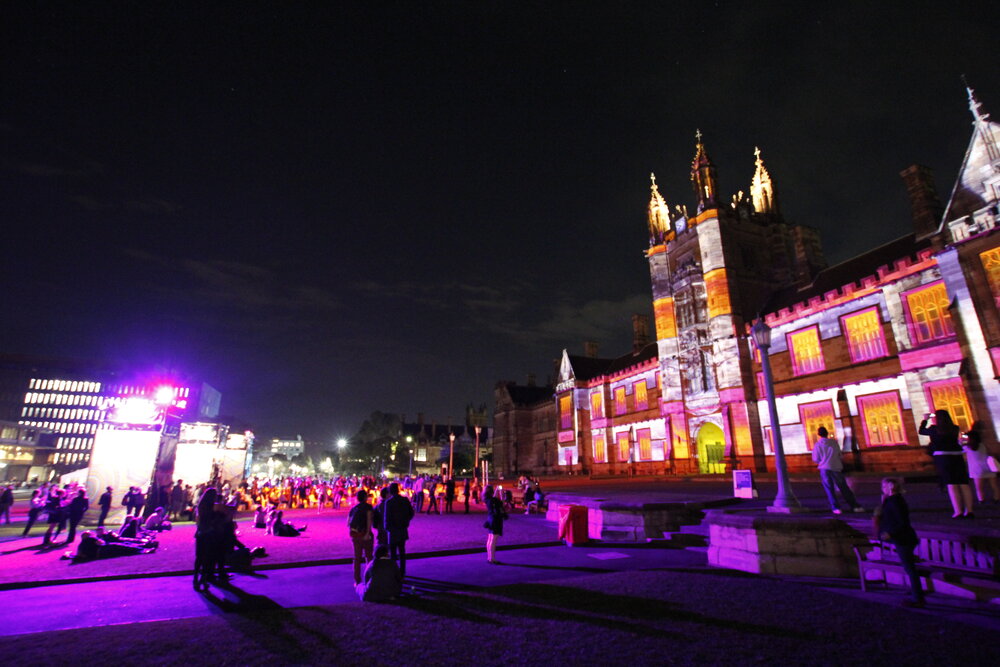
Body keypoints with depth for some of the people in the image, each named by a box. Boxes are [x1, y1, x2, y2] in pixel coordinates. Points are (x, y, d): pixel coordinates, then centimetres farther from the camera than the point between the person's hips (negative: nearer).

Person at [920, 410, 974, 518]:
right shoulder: (955, 429, 6)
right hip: (957, 457, 4)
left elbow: (921, 431, 13)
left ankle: (958, 511, -7)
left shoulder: (934, 429, -4)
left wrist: (925, 420, 27)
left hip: (942, 458, -4)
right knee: (964, 484, 6)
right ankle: (969, 510, 7)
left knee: (951, 485, -4)